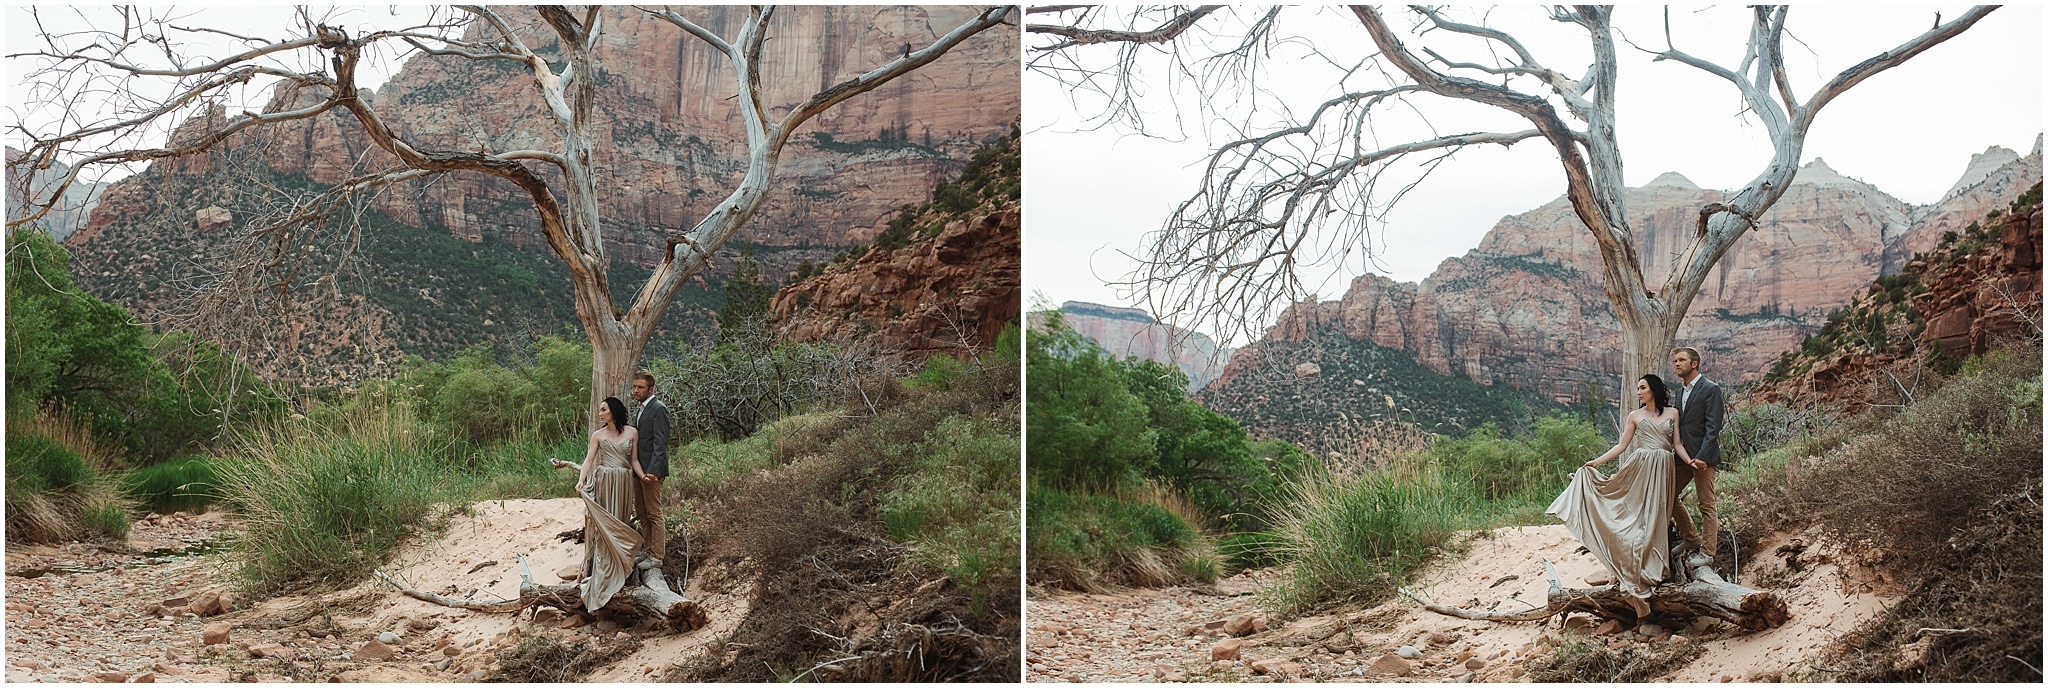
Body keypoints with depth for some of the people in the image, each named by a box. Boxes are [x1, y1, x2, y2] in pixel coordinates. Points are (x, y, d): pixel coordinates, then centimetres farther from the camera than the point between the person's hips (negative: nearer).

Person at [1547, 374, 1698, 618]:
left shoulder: (1672, 413, 10)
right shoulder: (1635, 416, 9)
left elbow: (1677, 444, 9)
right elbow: (1621, 446, 8)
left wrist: (1691, 461, -7)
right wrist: (1596, 462, 1)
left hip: (1663, 469, 1)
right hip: (1641, 467, 0)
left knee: (1658, 516, -1)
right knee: (1639, 516, -5)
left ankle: (1654, 567, 4)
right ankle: (1637, 568, -2)